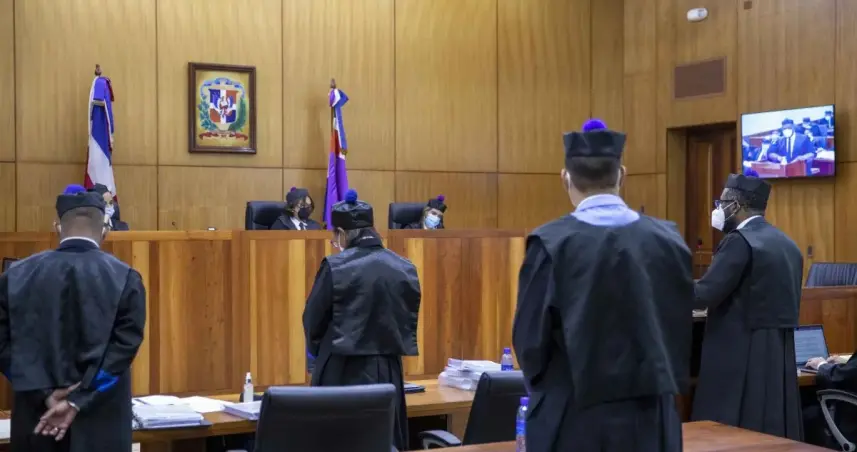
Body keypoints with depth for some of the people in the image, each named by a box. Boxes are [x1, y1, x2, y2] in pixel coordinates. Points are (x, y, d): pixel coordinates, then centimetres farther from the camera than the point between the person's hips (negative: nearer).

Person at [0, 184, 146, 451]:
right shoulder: (125, 278, -7)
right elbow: (125, 346, -13)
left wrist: (45, 394, -6)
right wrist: (76, 401, -12)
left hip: (36, 415, 2)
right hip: (101, 421, -2)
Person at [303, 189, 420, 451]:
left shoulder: (336, 267, -11)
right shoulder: (406, 269, 3)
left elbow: (313, 321, -2)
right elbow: (409, 323, 9)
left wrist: (320, 354, 17)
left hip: (345, 373, -4)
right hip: (388, 373, 4)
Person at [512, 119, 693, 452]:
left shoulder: (551, 243, -13)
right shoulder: (669, 240, -2)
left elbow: (530, 339, -7)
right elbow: (682, 329, 7)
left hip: (574, 418, -3)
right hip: (651, 415, 3)